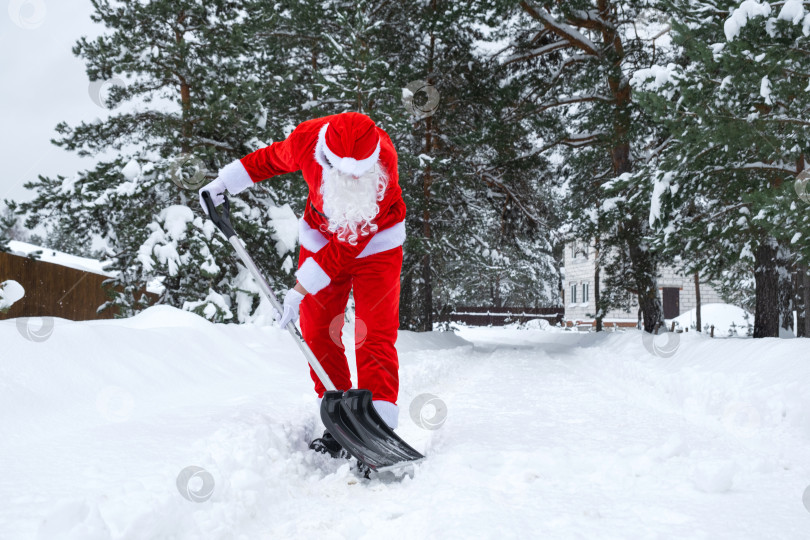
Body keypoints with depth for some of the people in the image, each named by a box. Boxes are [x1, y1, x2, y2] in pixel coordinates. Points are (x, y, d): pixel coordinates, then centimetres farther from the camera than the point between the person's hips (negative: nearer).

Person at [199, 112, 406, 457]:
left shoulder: (382, 169, -34)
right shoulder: (306, 140, -26)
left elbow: (348, 245, -30)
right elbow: (272, 158, 2)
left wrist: (301, 289, -28)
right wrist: (225, 182, 4)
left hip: (375, 243, -3)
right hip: (320, 236, 4)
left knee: (376, 335, -14)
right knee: (317, 332, 0)